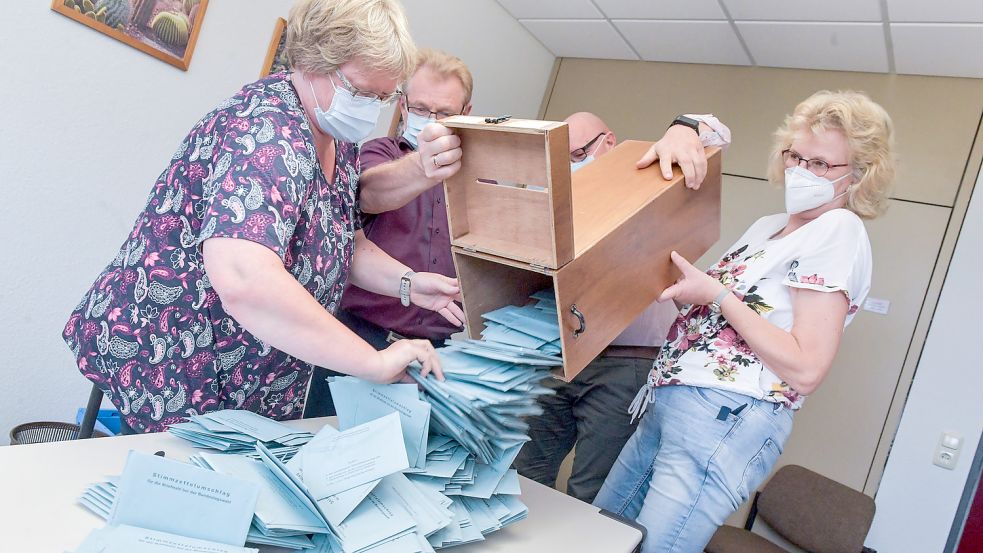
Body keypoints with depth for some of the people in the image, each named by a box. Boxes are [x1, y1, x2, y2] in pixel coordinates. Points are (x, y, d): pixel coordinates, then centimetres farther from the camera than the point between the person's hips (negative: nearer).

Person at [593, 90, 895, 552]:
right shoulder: (768, 226, 17)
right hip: (669, 405, 9)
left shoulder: (839, 229, -9)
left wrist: (717, 294, -16)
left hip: (727, 422, -9)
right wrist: (679, 280, 2)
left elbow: (805, 370, -18)